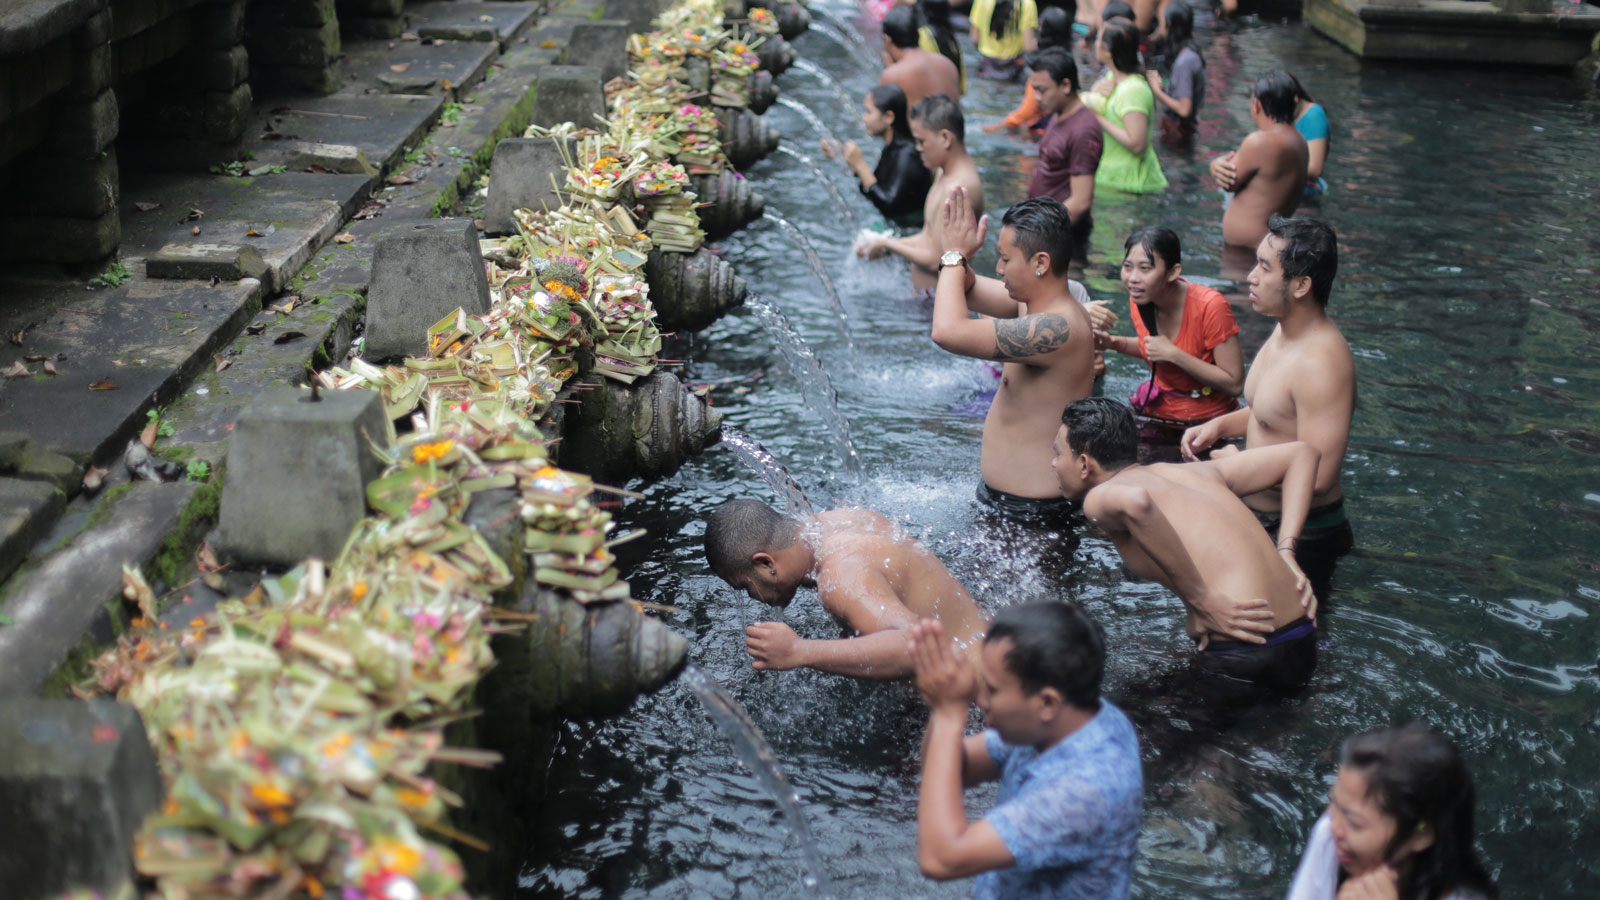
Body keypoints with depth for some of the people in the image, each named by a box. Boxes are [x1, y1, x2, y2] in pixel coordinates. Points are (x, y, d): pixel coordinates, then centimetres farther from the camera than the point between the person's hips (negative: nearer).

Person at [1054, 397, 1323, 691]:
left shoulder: (1099, 498, -1)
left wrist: (1201, 599, -19)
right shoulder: (1192, 471, 20)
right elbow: (1302, 453, 24)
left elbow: (1133, 501, -27)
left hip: (1240, 660, -8)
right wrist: (1284, 553, 14)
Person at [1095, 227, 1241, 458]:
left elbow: (1235, 384, -22)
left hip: (1207, 422, -5)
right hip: (1159, 412, 5)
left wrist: (1174, 354, -27)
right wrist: (1116, 343, -4)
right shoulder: (1140, 299, -5)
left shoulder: (1210, 306, -23)